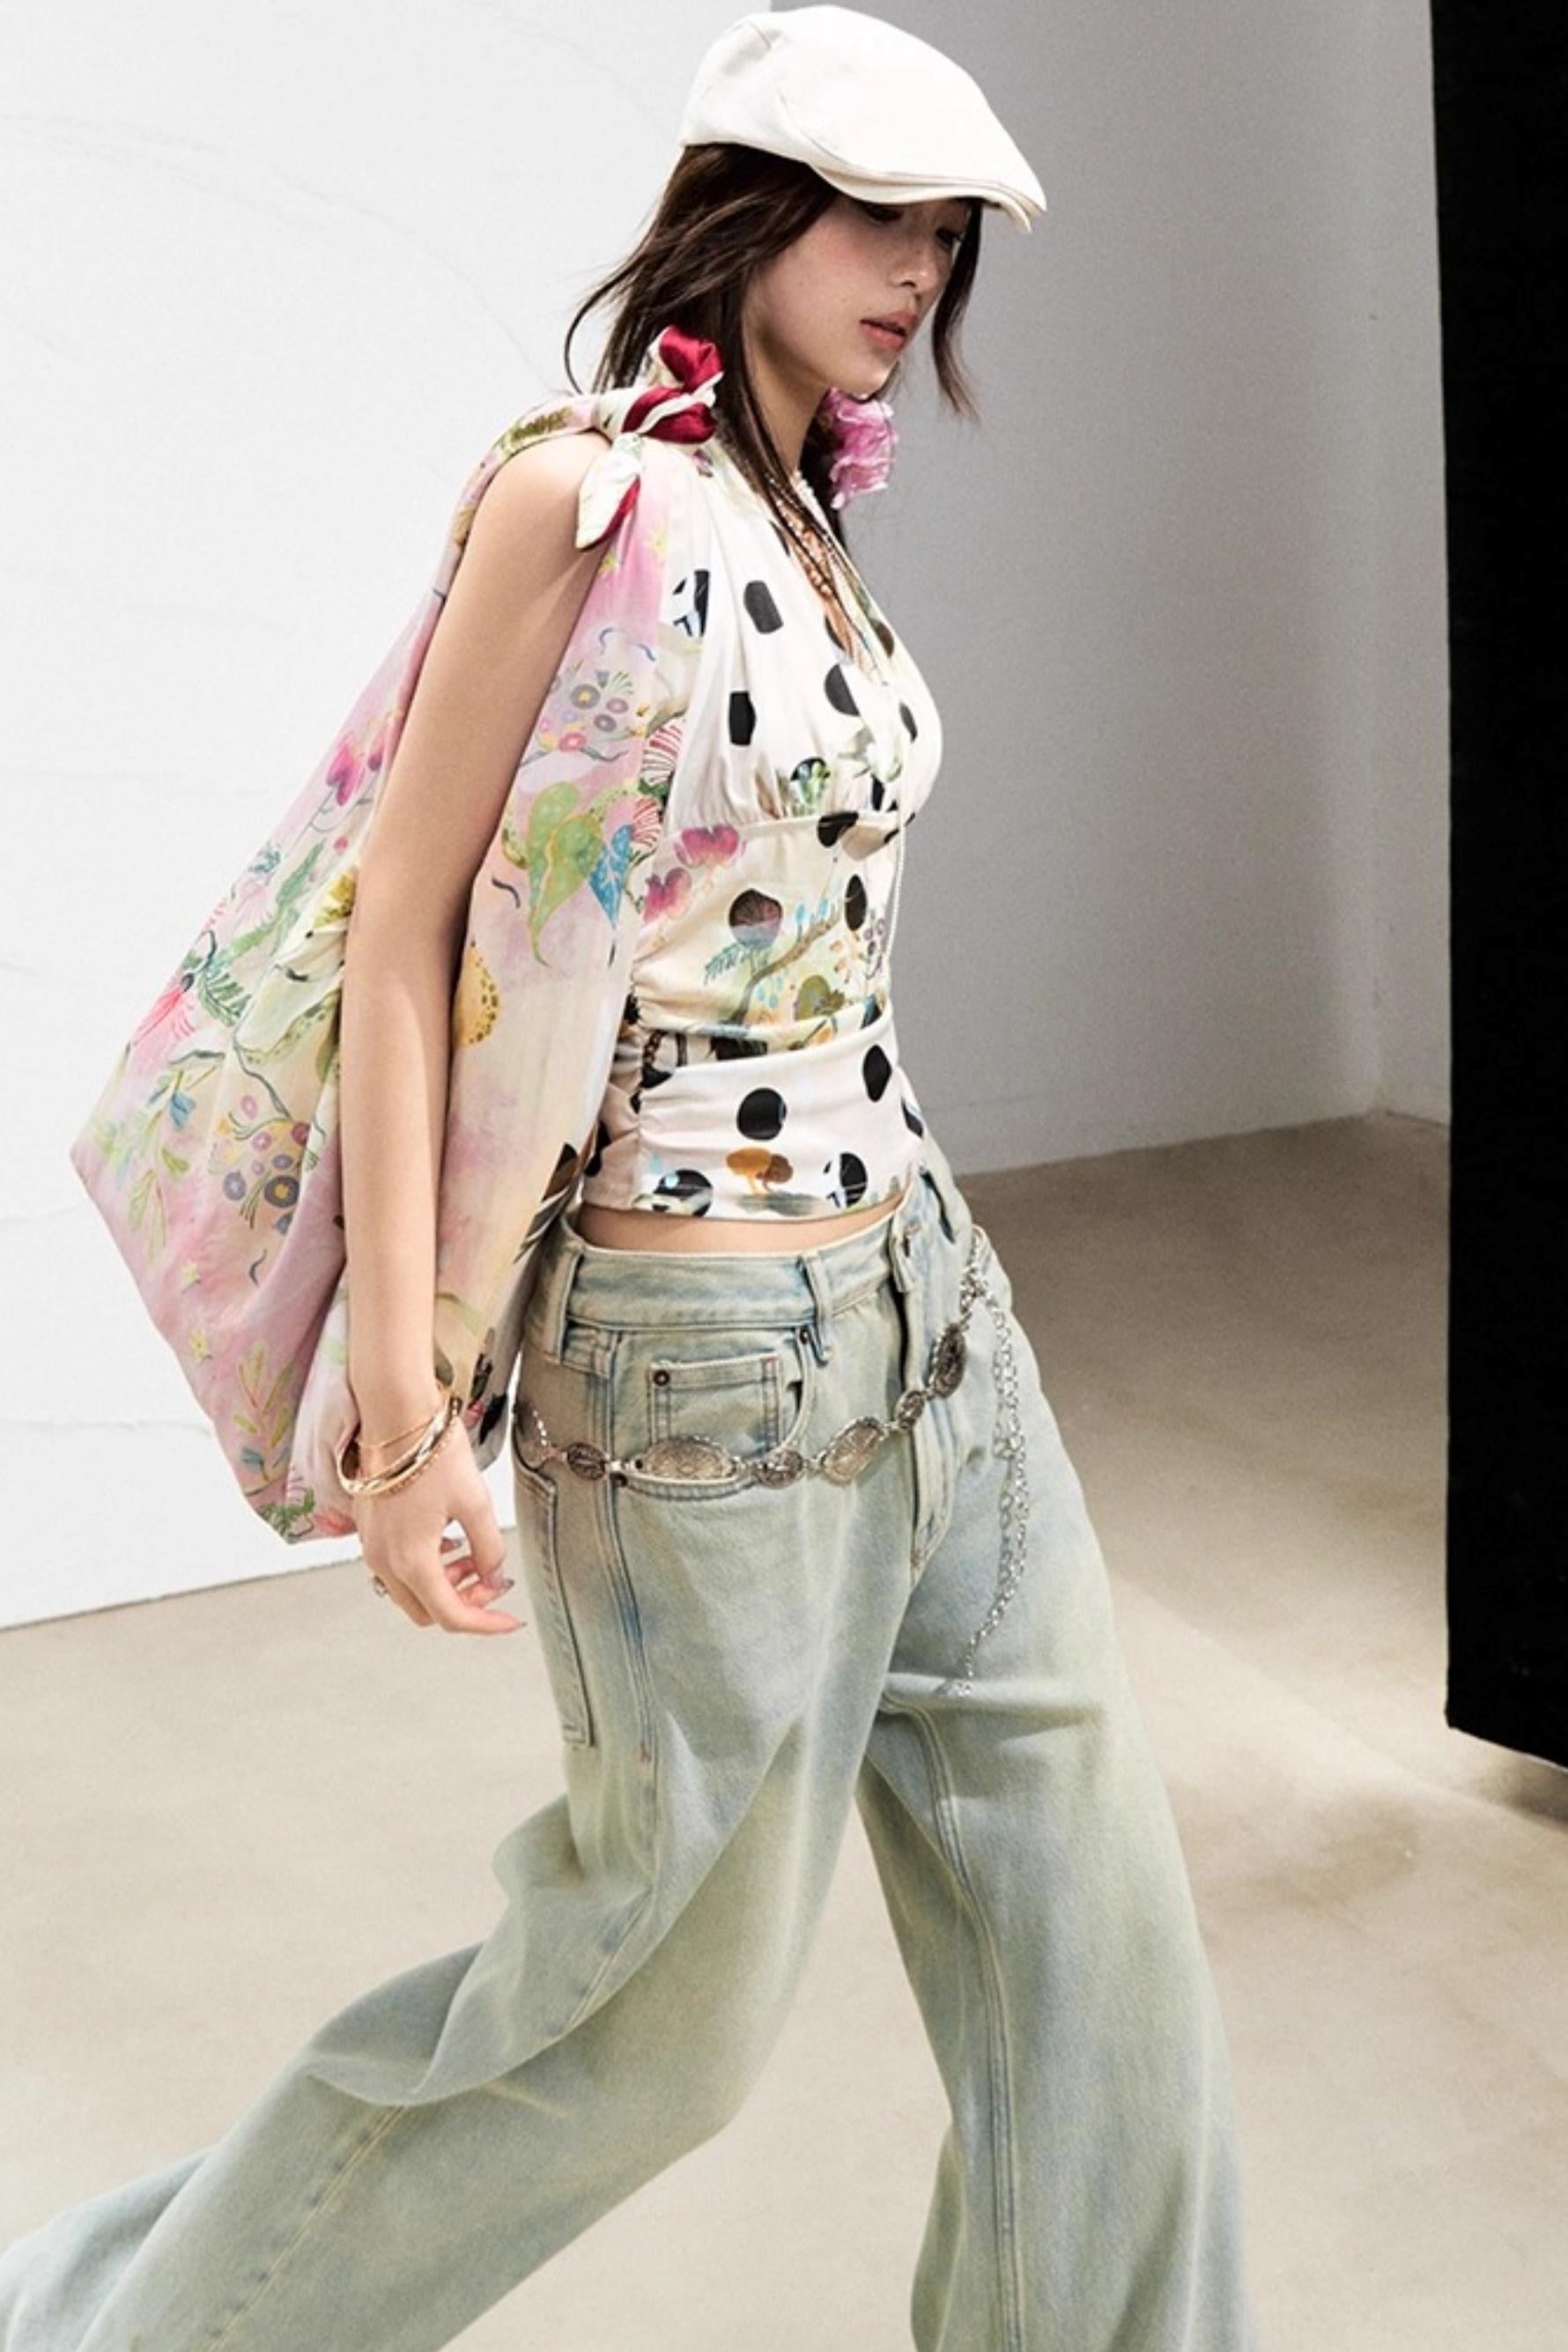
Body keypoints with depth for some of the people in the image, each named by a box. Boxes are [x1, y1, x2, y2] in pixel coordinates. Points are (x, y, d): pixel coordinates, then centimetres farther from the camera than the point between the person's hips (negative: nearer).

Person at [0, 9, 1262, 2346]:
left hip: (927, 1290, 8)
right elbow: (402, 931, -16)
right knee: (666, 2018, 8)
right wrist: (403, 1410, -19)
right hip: (711, 1360, -8)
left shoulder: (804, 524, 10)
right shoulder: (585, 494, -14)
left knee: (1095, 1935, 13)